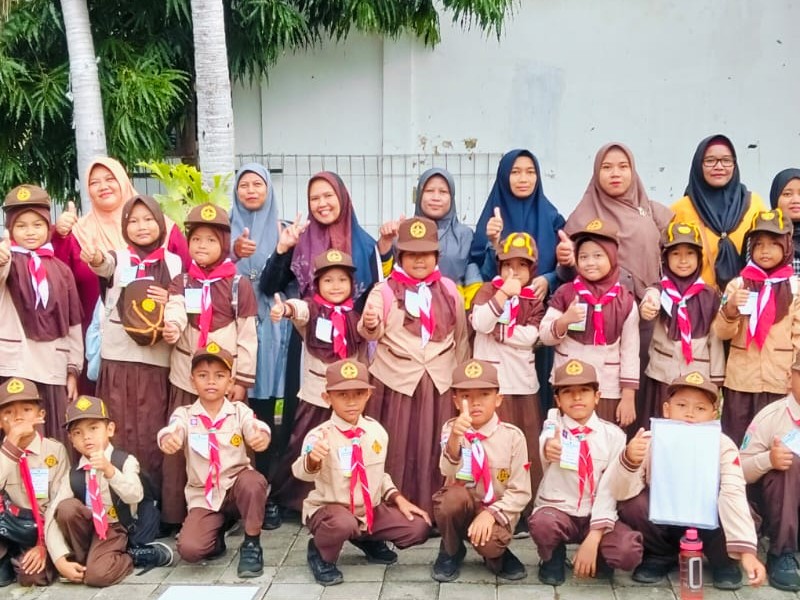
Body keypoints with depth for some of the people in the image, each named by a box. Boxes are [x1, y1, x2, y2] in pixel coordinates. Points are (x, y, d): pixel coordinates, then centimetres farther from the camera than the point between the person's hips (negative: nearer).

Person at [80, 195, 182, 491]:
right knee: (120, 432, 4)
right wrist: (95, 258, -45)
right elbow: (104, 264, -21)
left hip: (156, 360, 0)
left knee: (151, 432, 4)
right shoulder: (118, 258, 4)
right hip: (117, 357, 0)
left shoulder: (174, 263, 7)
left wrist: (171, 303, -11)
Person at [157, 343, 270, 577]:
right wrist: (168, 440, -51)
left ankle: (252, 544, -11)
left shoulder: (239, 411, -4)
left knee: (254, 482, -36)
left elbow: (256, 428, -25)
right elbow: (171, 432, -25)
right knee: (188, 549, -22)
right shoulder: (184, 414, -3)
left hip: (236, 485, 0)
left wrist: (261, 437, -50)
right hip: (203, 495, 1)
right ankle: (217, 532, 15)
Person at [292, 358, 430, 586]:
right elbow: (302, 472, -38)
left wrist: (397, 498, 1)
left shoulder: (377, 431, -2)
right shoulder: (320, 435, -20)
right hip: (329, 509, -5)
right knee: (343, 523, -39)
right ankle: (320, 554, -3)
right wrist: (312, 459, -60)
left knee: (419, 528, -8)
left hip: (371, 510, 5)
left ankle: (368, 540, 20)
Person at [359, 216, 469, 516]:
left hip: (440, 379, 3)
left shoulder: (448, 289, 8)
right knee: (397, 448, 2)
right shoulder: (384, 289, -1)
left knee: (435, 449, 7)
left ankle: (433, 510, 19)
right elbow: (372, 333, -11)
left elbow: (461, 336, 15)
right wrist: (370, 324, -34)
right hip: (397, 378, -2)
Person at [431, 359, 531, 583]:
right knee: (455, 495, -33)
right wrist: (454, 438, -41)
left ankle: (496, 554, 6)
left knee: (488, 543, -34)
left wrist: (491, 513, -22)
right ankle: (451, 551, -2)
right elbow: (449, 473, -24)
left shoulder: (513, 436, -10)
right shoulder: (450, 429, -8)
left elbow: (520, 492, -8)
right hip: (459, 506, 2)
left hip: (495, 509, -1)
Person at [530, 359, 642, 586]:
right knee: (542, 524, -35)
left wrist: (594, 538, -20)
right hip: (557, 510, -1)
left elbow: (610, 487, -10)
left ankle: (598, 558, 10)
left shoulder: (613, 435, -3)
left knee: (630, 551, -27)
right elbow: (547, 441, -28)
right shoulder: (554, 424, -4)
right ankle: (553, 559, 2)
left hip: (595, 516, 1)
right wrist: (547, 448, -54)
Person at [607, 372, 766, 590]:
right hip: (661, 519, 1)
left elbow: (733, 497, -31)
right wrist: (628, 460, -45)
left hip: (705, 522, -1)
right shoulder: (651, 442, -18)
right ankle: (660, 555, 2)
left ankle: (723, 560, 1)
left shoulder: (723, 446, -19)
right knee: (632, 504, -29)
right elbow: (620, 493, -24)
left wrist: (746, 551, -42)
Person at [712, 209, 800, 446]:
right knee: (734, 441, 5)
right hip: (739, 379, 1)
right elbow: (722, 333, -1)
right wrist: (730, 309, -19)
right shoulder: (738, 284, 2)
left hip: (780, 381, 0)